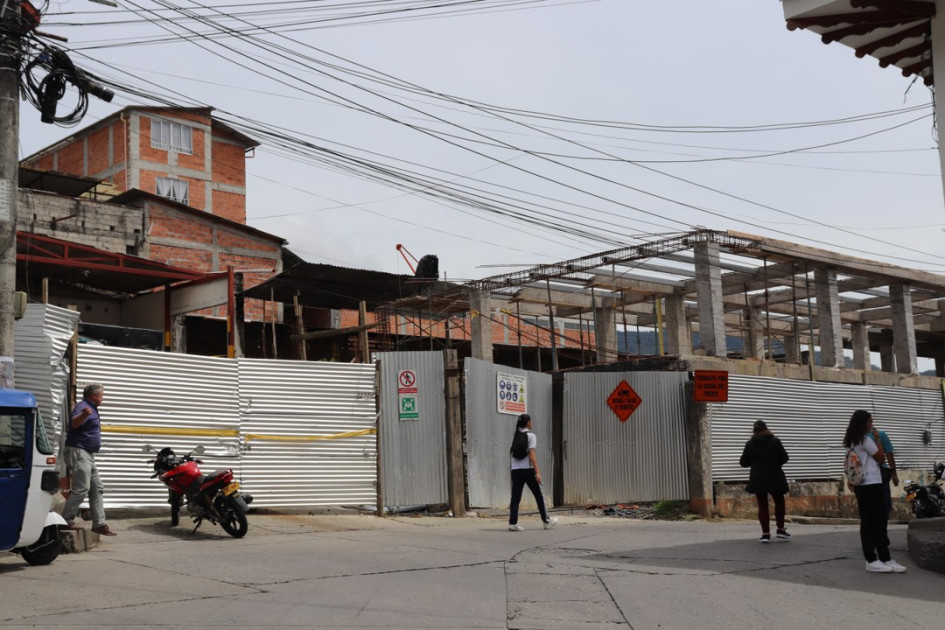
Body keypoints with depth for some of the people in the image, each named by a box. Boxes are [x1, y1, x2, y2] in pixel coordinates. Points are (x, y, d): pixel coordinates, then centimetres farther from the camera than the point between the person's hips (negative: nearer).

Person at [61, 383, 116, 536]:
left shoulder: (92, 409, 17)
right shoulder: (83, 407, -14)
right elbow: (74, 423, -36)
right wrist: (83, 415, -56)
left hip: (88, 455, 11)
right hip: (78, 452, -11)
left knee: (97, 489, 9)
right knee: (81, 489, -14)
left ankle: (99, 524, 11)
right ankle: (66, 521, -7)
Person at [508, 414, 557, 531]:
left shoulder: (515, 437, 12)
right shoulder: (531, 436, -5)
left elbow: (511, 453, 9)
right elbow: (531, 455, -13)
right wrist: (537, 472, -15)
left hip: (515, 470, 5)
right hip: (527, 469, -5)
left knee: (515, 497, 1)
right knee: (538, 495, 9)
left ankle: (513, 523, -8)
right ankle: (546, 521, 18)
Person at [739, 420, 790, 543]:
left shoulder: (750, 444, -2)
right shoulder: (775, 441, -7)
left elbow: (743, 463, 2)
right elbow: (784, 458, -5)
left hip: (757, 479, 1)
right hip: (774, 477, -1)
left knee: (762, 505, 7)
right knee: (779, 502, 18)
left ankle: (765, 533, 2)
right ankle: (781, 529, 17)